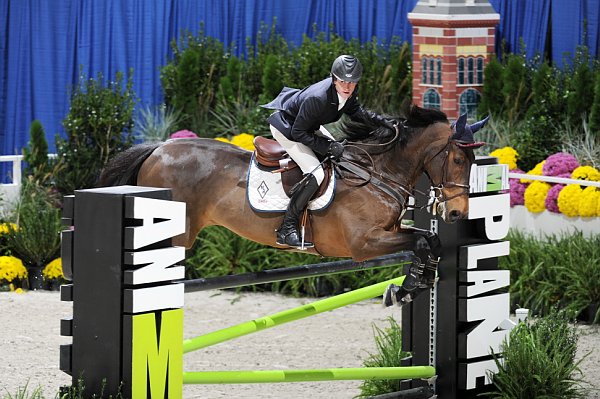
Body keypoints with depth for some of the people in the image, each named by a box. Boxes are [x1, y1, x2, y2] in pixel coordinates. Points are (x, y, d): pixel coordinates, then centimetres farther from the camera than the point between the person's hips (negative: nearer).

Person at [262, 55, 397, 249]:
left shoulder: (349, 91, -17)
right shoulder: (317, 98, -39)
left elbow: (355, 111, 7)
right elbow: (298, 132, -28)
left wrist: (382, 121, -5)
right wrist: (327, 147, -30)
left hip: (307, 124, 9)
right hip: (286, 128, -9)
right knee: (315, 174, -21)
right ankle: (286, 230, -17)